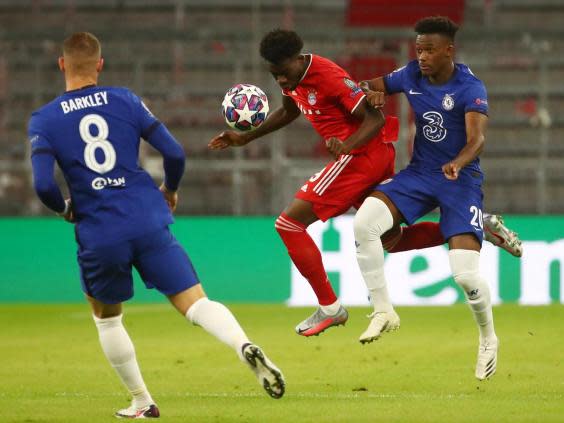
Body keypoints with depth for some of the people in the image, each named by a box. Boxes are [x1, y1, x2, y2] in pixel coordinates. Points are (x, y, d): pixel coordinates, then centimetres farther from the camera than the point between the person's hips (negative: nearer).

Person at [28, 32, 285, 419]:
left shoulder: (44, 120, 1)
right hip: (149, 223, 1)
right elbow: (174, 152, 2)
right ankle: (245, 346, -33)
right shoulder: (125, 100, 5)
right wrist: (170, 191, 23)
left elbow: (43, 184, -12)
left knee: (107, 318, 24)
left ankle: (141, 402, 29)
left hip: (99, 237, -1)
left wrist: (65, 209, 10)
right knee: (197, 303, -4)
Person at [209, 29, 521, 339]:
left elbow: (375, 118, -20)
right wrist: (245, 138, 22)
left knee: (289, 223, -10)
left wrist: (346, 146, -36)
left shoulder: (327, 76, -21)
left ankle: (329, 308, -7)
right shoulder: (293, 79, 6)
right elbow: (288, 111, 28)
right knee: (392, 240, 17)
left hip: (361, 154, -10)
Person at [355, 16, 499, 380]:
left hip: (461, 179, -5)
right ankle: (383, 311, -5)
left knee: (465, 273, -17)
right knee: (364, 223, -21)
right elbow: (376, 86, 17)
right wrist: (372, 92, -9)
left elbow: (477, 138, -29)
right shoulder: (411, 76, 0)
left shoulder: (470, 88, -16)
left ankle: (489, 339, 13)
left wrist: (458, 163, -51)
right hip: (418, 174, 5)